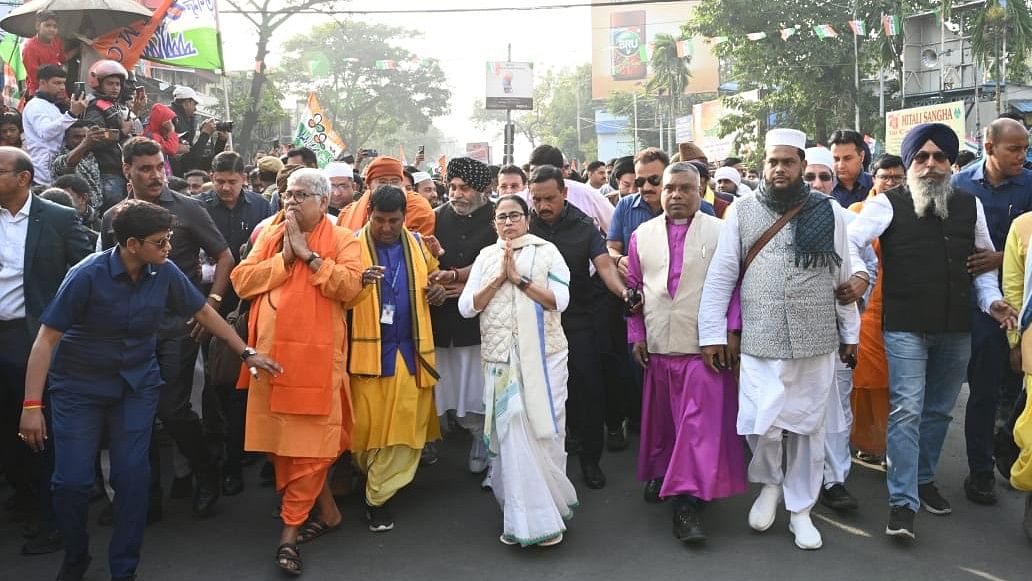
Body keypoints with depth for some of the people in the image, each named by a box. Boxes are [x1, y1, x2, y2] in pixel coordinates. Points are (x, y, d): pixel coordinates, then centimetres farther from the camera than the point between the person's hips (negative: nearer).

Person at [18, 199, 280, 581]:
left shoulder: (164, 272, -12)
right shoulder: (88, 275, -21)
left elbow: (203, 312, 3)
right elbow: (47, 338, -18)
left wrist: (246, 353, 4)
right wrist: (32, 405, -22)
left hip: (136, 386, 2)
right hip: (78, 388, -2)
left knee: (132, 476, -4)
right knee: (72, 480, -3)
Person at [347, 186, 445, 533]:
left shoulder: (417, 244, 8)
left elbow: (432, 276, 24)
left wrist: (438, 290, 2)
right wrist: (359, 281, -27)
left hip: (410, 349, 3)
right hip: (369, 349, -3)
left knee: (405, 423, 2)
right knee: (366, 423, 2)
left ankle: (379, 497, 14)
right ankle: (372, 480, 29)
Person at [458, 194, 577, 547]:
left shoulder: (546, 252, 3)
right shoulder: (485, 257, 11)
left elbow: (559, 300, -8)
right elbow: (467, 307, 3)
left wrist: (519, 278, -12)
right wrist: (499, 278, -7)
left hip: (542, 355, -2)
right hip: (501, 358, 2)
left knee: (542, 432, 1)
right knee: (510, 434, 0)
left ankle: (547, 511, 18)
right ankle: (523, 519, 10)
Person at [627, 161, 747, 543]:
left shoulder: (720, 232, -1)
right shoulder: (642, 235, 8)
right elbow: (634, 288, 11)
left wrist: (730, 333, -8)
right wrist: (636, 335, 6)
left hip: (704, 346, -3)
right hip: (658, 345, 3)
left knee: (700, 423, -6)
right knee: (661, 418, 15)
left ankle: (687, 501, -3)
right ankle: (662, 476, 35)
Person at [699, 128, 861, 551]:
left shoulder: (828, 211, 5)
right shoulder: (742, 211, 2)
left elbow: (843, 277, 9)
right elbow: (721, 275, 2)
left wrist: (850, 333, 11)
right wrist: (712, 334, -1)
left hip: (817, 341, 2)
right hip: (759, 341, -1)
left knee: (808, 427, 10)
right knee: (763, 426, -7)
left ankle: (800, 509, 29)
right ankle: (769, 483, 26)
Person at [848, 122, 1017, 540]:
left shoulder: (970, 205, 9)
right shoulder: (888, 205, -4)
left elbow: (984, 260, 17)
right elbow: (849, 242, -12)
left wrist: (991, 299, 5)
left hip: (956, 330, 5)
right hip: (905, 327, -5)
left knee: (938, 410, 15)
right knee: (906, 410, -7)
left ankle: (923, 479, 33)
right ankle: (902, 503, -2)